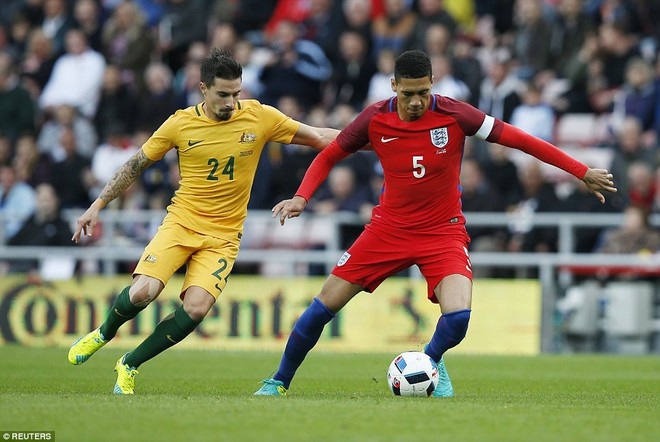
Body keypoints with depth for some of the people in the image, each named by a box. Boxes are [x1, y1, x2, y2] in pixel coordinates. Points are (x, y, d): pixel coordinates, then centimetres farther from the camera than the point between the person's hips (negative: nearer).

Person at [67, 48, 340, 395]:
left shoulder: (259, 117, -4)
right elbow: (136, 165, 8)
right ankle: (104, 334, 13)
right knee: (142, 292, -22)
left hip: (223, 236, 1)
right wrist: (98, 205, 6)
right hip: (180, 223, -1)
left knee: (195, 309, -20)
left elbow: (320, 137, 1)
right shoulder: (181, 123, -4)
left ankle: (129, 366, 1)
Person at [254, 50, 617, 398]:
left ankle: (431, 360, 11)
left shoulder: (453, 115, -16)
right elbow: (328, 156, 6)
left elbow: (518, 139, -12)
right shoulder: (375, 118, -9)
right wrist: (301, 198, -11)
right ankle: (280, 381, 19)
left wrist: (582, 172, -12)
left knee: (458, 316, -24)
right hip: (389, 227, 2)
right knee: (323, 306, -2)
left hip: (443, 231, -2)